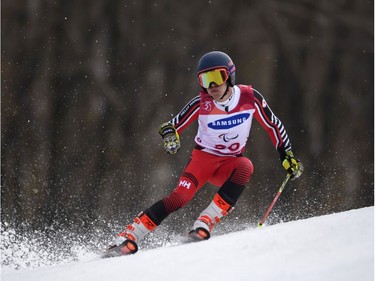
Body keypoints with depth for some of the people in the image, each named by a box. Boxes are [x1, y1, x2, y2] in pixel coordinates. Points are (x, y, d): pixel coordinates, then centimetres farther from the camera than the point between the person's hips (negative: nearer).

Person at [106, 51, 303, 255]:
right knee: (181, 196, -26)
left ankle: (206, 222, -33)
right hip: (203, 158, -2)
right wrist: (170, 135, -30)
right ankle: (130, 235, -22)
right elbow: (173, 125, -7)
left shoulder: (250, 97, -12)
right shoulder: (201, 103, -13)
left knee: (245, 167, -33)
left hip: (229, 164, 2)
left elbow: (273, 125, 1)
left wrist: (287, 156, -1)